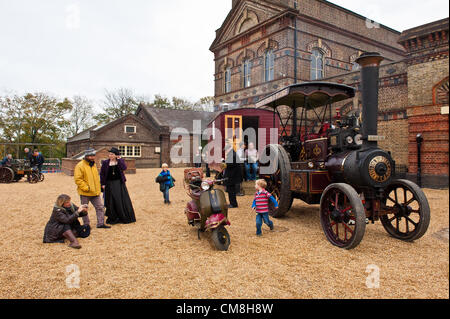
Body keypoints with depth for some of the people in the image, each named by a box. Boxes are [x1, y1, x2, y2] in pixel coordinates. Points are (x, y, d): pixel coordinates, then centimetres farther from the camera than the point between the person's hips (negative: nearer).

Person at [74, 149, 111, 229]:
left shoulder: (93, 165, 12)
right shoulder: (80, 166, -12)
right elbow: (78, 179, -17)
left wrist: (98, 188, 13)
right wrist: (86, 188, -20)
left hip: (95, 192, 7)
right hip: (85, 193, -7)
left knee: (100, 207, 7)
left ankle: (101, 223, 15)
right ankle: (86, 224, 19)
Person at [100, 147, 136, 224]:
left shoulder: (121, 161, 1)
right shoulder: (105, 163, 2)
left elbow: (124, 168, -18)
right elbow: (102, 174, 5)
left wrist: (119, 159, -15)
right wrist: (102, 184, -1)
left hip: (119, 184, 0)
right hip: (109, 184, 0)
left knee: (122, 200, 1)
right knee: (111, 202, 3)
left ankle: (125, 218, 12)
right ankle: (112, 219, 13)